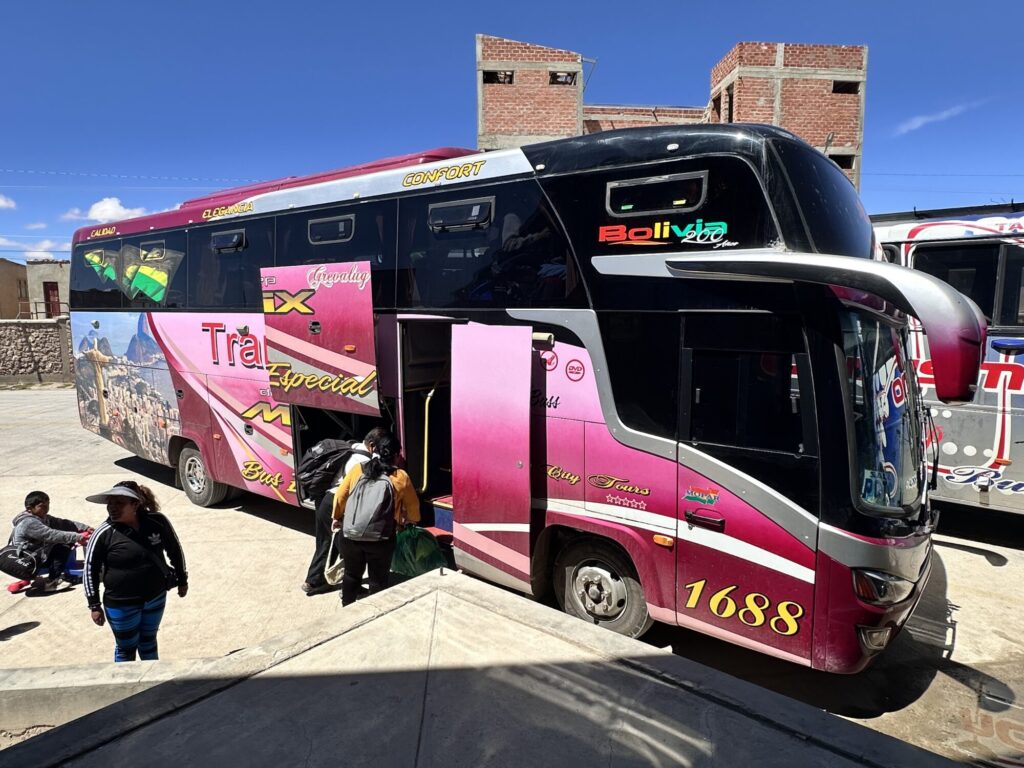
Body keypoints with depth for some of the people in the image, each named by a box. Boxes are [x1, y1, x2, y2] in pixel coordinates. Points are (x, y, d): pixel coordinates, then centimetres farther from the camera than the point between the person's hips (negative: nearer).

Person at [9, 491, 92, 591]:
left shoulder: (43, 517, 6)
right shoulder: (29, 523, -24)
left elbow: (63, 523, 1)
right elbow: (52, 535, -33)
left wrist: (85, 528, -12)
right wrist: (77, 537, -37)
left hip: (41, 552, 10)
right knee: (63, 547, -22)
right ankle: (52, 580, -12)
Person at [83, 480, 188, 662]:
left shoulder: (157, 522, -13)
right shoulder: (103, 534, -18)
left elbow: (175, 550, 2)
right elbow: (90, 569, -6)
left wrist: (182, 580, 10)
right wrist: (94, 605, -3)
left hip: (156, 598, 3)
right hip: (121, 604, -3)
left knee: (149, 641, 23)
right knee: (126, 648, 14)